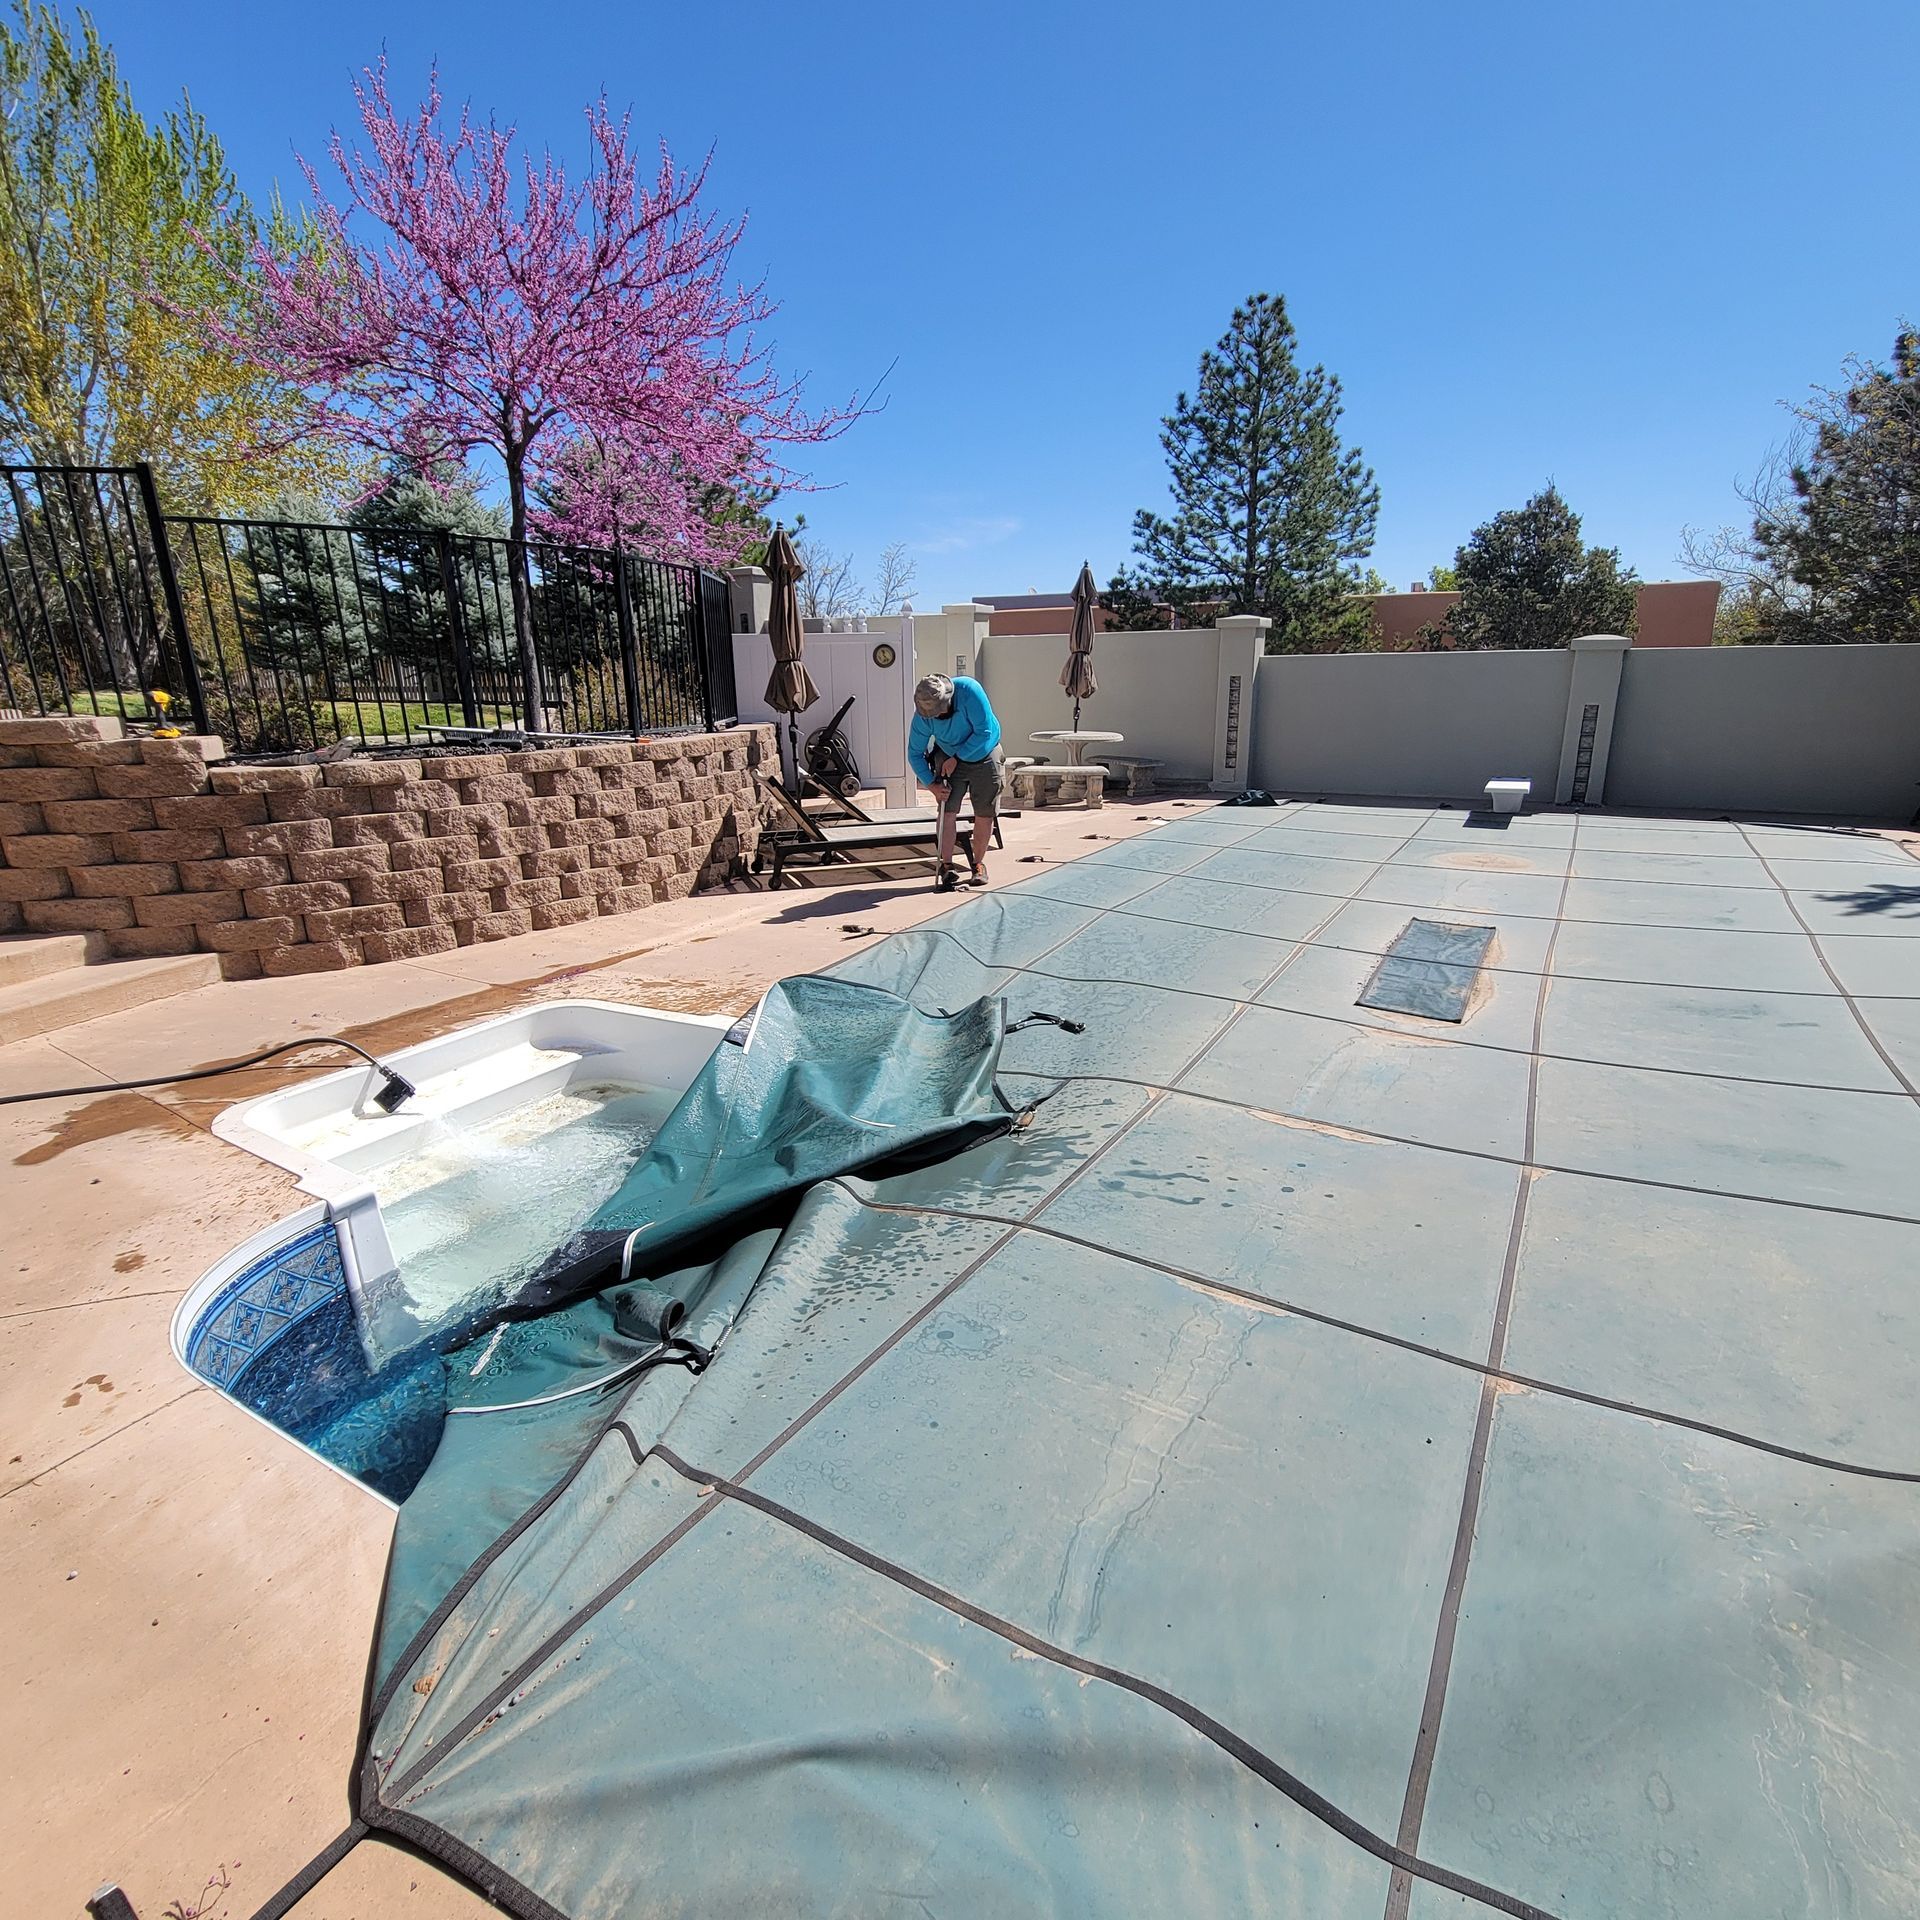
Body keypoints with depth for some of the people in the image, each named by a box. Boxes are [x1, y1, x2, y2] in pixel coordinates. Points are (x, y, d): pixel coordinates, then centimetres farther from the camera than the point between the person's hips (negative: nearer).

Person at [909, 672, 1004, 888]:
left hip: (983, 754, -1)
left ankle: (978, 863, 15)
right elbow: (915, 753, -7)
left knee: (984, 814, 0)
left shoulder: (969, 690, -29)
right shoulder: (922, 715, -20)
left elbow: (984, 732, -25)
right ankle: (946, 865, -1)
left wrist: (956, 757, -21)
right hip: (948, 759, 1)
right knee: (948, 811, -10)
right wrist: (931, 784, -15)